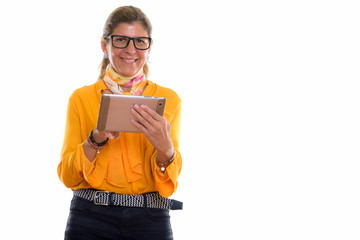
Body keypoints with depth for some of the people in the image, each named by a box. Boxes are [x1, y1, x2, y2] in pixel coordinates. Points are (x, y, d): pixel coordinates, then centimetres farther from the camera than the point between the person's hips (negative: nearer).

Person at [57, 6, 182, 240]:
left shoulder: (169, 99, 6)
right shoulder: (82, 98, 5)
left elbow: (171, 178, -1)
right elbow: (67, 176, 0)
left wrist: (165, 148, -22)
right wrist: (96, 139, -16)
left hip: (151, 221, 1)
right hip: (91, 221, 0)